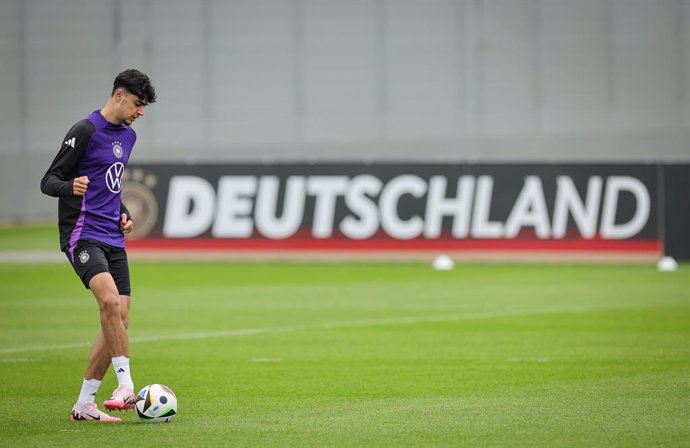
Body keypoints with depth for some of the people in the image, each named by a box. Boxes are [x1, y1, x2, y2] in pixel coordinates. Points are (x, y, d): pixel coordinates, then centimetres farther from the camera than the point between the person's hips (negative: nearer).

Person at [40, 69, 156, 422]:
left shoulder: (127, 136, 17)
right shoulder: (85, 131, -9)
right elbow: (48, 181, -10)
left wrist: (124, 214, 14)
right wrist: (70, 187, -31)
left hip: (113, 240, 8)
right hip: (82, 234, -8)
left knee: (119, 320, 1)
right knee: (110, 300, -29)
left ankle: (84, 403, 8)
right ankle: (126, 385, -27)